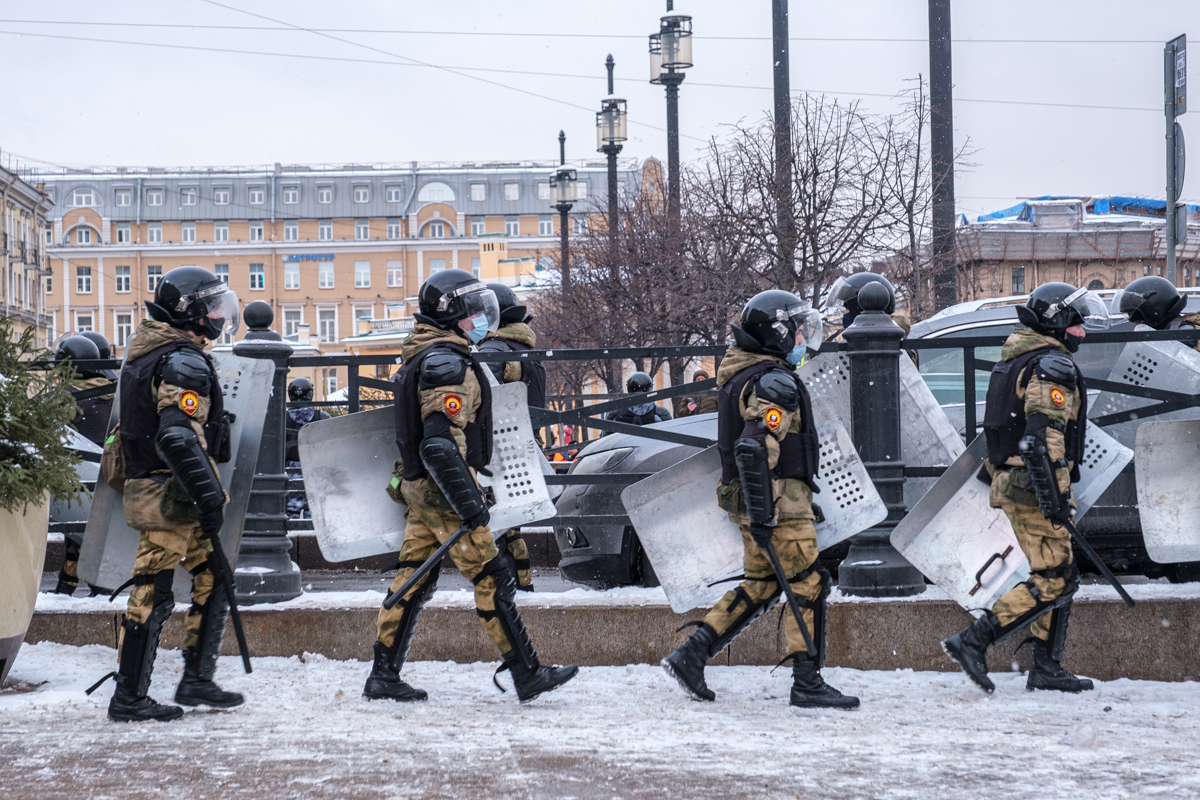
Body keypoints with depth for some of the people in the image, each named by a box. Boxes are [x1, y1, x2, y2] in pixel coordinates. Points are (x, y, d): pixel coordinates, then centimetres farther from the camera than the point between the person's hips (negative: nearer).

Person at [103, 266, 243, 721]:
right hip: (172, 497, -10)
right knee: (153, 594, -5)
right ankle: (129, 699, -1)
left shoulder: (146, 355, 17)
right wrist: (208, 495, -27)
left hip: (151, 490, 10)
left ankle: (197, 681, 17)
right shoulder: (184, 363, -16)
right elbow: (178, 437, -27)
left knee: (212, 581, 14)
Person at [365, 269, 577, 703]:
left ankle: (383, 676, 12)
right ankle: (528, 676, -3)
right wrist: (470, 505, -26)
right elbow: (441, 445, -26)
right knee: (492, 579, -6)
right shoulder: (449, 365, -19)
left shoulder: (421, 357, 14)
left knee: (414, 579, 11)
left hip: (418, 485, 10)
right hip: (442, 488, -10)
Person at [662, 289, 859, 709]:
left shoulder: (740, 373, 15)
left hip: (749, 497, 10)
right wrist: (762, 513, -27)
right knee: (807, 585, -2)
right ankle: (807, 683, 1)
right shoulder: (774, 382, -17)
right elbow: (755, 449, -27)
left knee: (760, 586, 15)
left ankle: (691, 654, 11)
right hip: (779, 499, -10)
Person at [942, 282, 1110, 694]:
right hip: (1034, 487, -10)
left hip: (1010, 482, 10)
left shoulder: (1016, 361, 20)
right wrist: (1054, 497, -25)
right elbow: (1043, 436, -23)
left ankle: (1047, 667, 14)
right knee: (1052, 582, -9)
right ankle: (973, 641, -15)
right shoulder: (1052, 366, -12)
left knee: (1060, 576, 14)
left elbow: (1003, 429, 24)